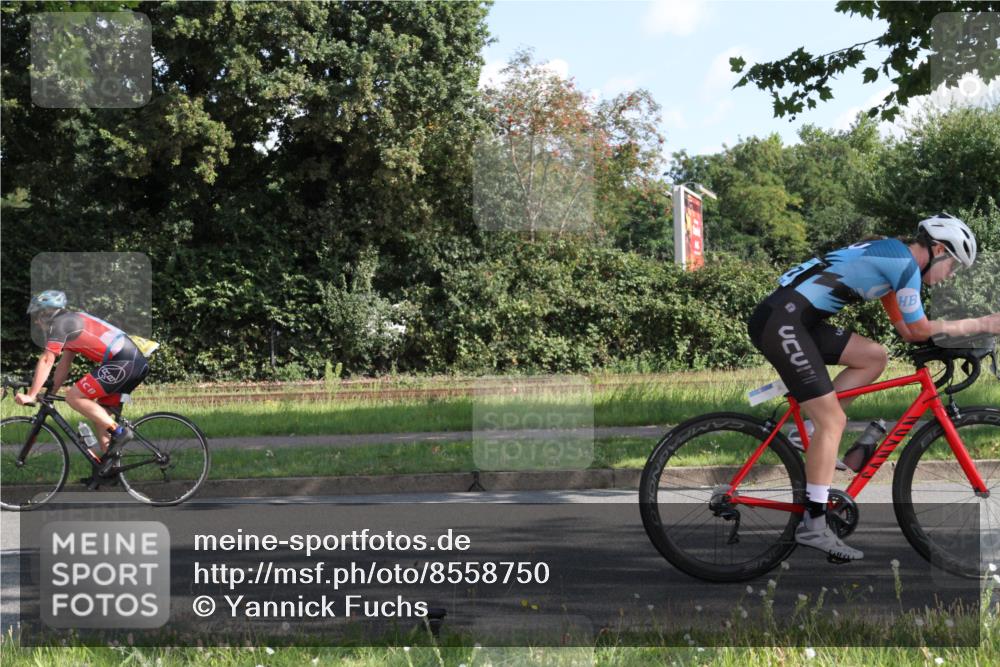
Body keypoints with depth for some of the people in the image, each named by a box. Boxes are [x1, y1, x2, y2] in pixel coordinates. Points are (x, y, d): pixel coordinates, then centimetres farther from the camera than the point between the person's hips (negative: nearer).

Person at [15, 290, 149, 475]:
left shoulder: (58, 324, -1)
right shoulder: (71, 322, 27)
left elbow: (46, 361, -7)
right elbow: (64, 365, 30)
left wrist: (30, 395, -5)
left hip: (122, 363, -10)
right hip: (138, 362, 10)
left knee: (74, 397, -8)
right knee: (97, 411, 17)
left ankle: (119, 432, -10)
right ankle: (107, 459, 17)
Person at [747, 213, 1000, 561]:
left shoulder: (890, 255, 22)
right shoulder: (906, 262, -7)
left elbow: (907, 330, 24)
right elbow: (919, 330, -2)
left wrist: (967, 330, 21)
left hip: (796, 320, 10)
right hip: (780, 321, -10)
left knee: (875, 357, 13)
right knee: (833, 419, -9)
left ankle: (808, 431, 11)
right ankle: (813, 525, -6)